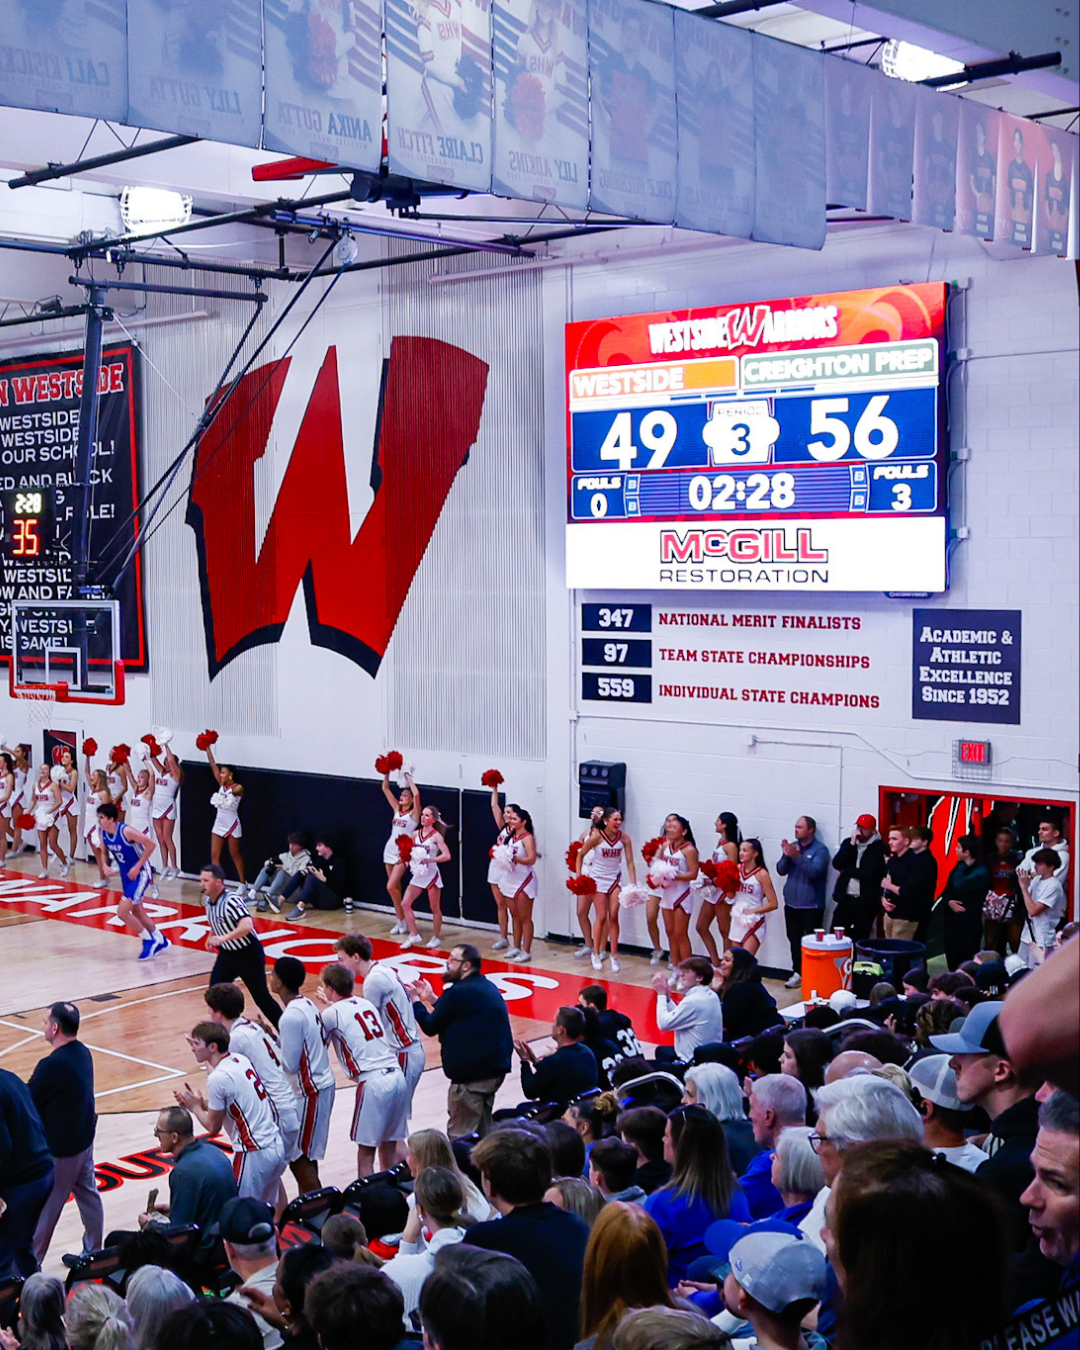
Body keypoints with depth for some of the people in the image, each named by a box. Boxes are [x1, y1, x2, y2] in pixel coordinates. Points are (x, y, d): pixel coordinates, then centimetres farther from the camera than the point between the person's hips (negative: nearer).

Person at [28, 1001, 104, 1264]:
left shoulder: (52, 1065, -28)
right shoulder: (83, 1053, -1)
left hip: (59, 1149, -8)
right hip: (84, 1140, 8)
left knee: (45, 1209, 6)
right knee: (88, 1195, 19)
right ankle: (94, 1252, 32)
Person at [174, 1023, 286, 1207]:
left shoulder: (217, 1078, -17)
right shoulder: (241, 1060, 7)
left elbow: (213, 1127, -6)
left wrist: (194, 1107, 8)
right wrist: (202, 1102, 11)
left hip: (254, 1154, -9)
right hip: (276, 1146, 9)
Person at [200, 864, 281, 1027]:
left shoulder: (231, 901, -27)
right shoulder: (208, 900, -1)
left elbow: (247, 925, -42)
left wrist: (223, 938, -51)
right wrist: (211, 937, 6)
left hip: (248, 955, -8)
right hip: (227, 954, 8)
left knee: (261, 997, 1)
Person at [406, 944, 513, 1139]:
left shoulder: (459, 992, -16)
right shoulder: (486, 987, 13)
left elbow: (430, 1027, -9)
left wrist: (415, 1001, 5)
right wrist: (432, 999, 21)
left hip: (472, 1075, -10)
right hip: (495, 1069, 10)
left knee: (459, 1135, -2)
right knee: (482, 1129, 19)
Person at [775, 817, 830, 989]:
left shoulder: (820, 850, -8)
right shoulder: (792, 846, 9)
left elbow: (815, 871, -22)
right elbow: (781, 870, 3)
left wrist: (797, 856, -29)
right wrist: (786, 856, -15)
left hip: (811, 905, -6)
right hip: (791, 903, 6)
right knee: (794, 940, 10)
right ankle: (797, 972, 18)